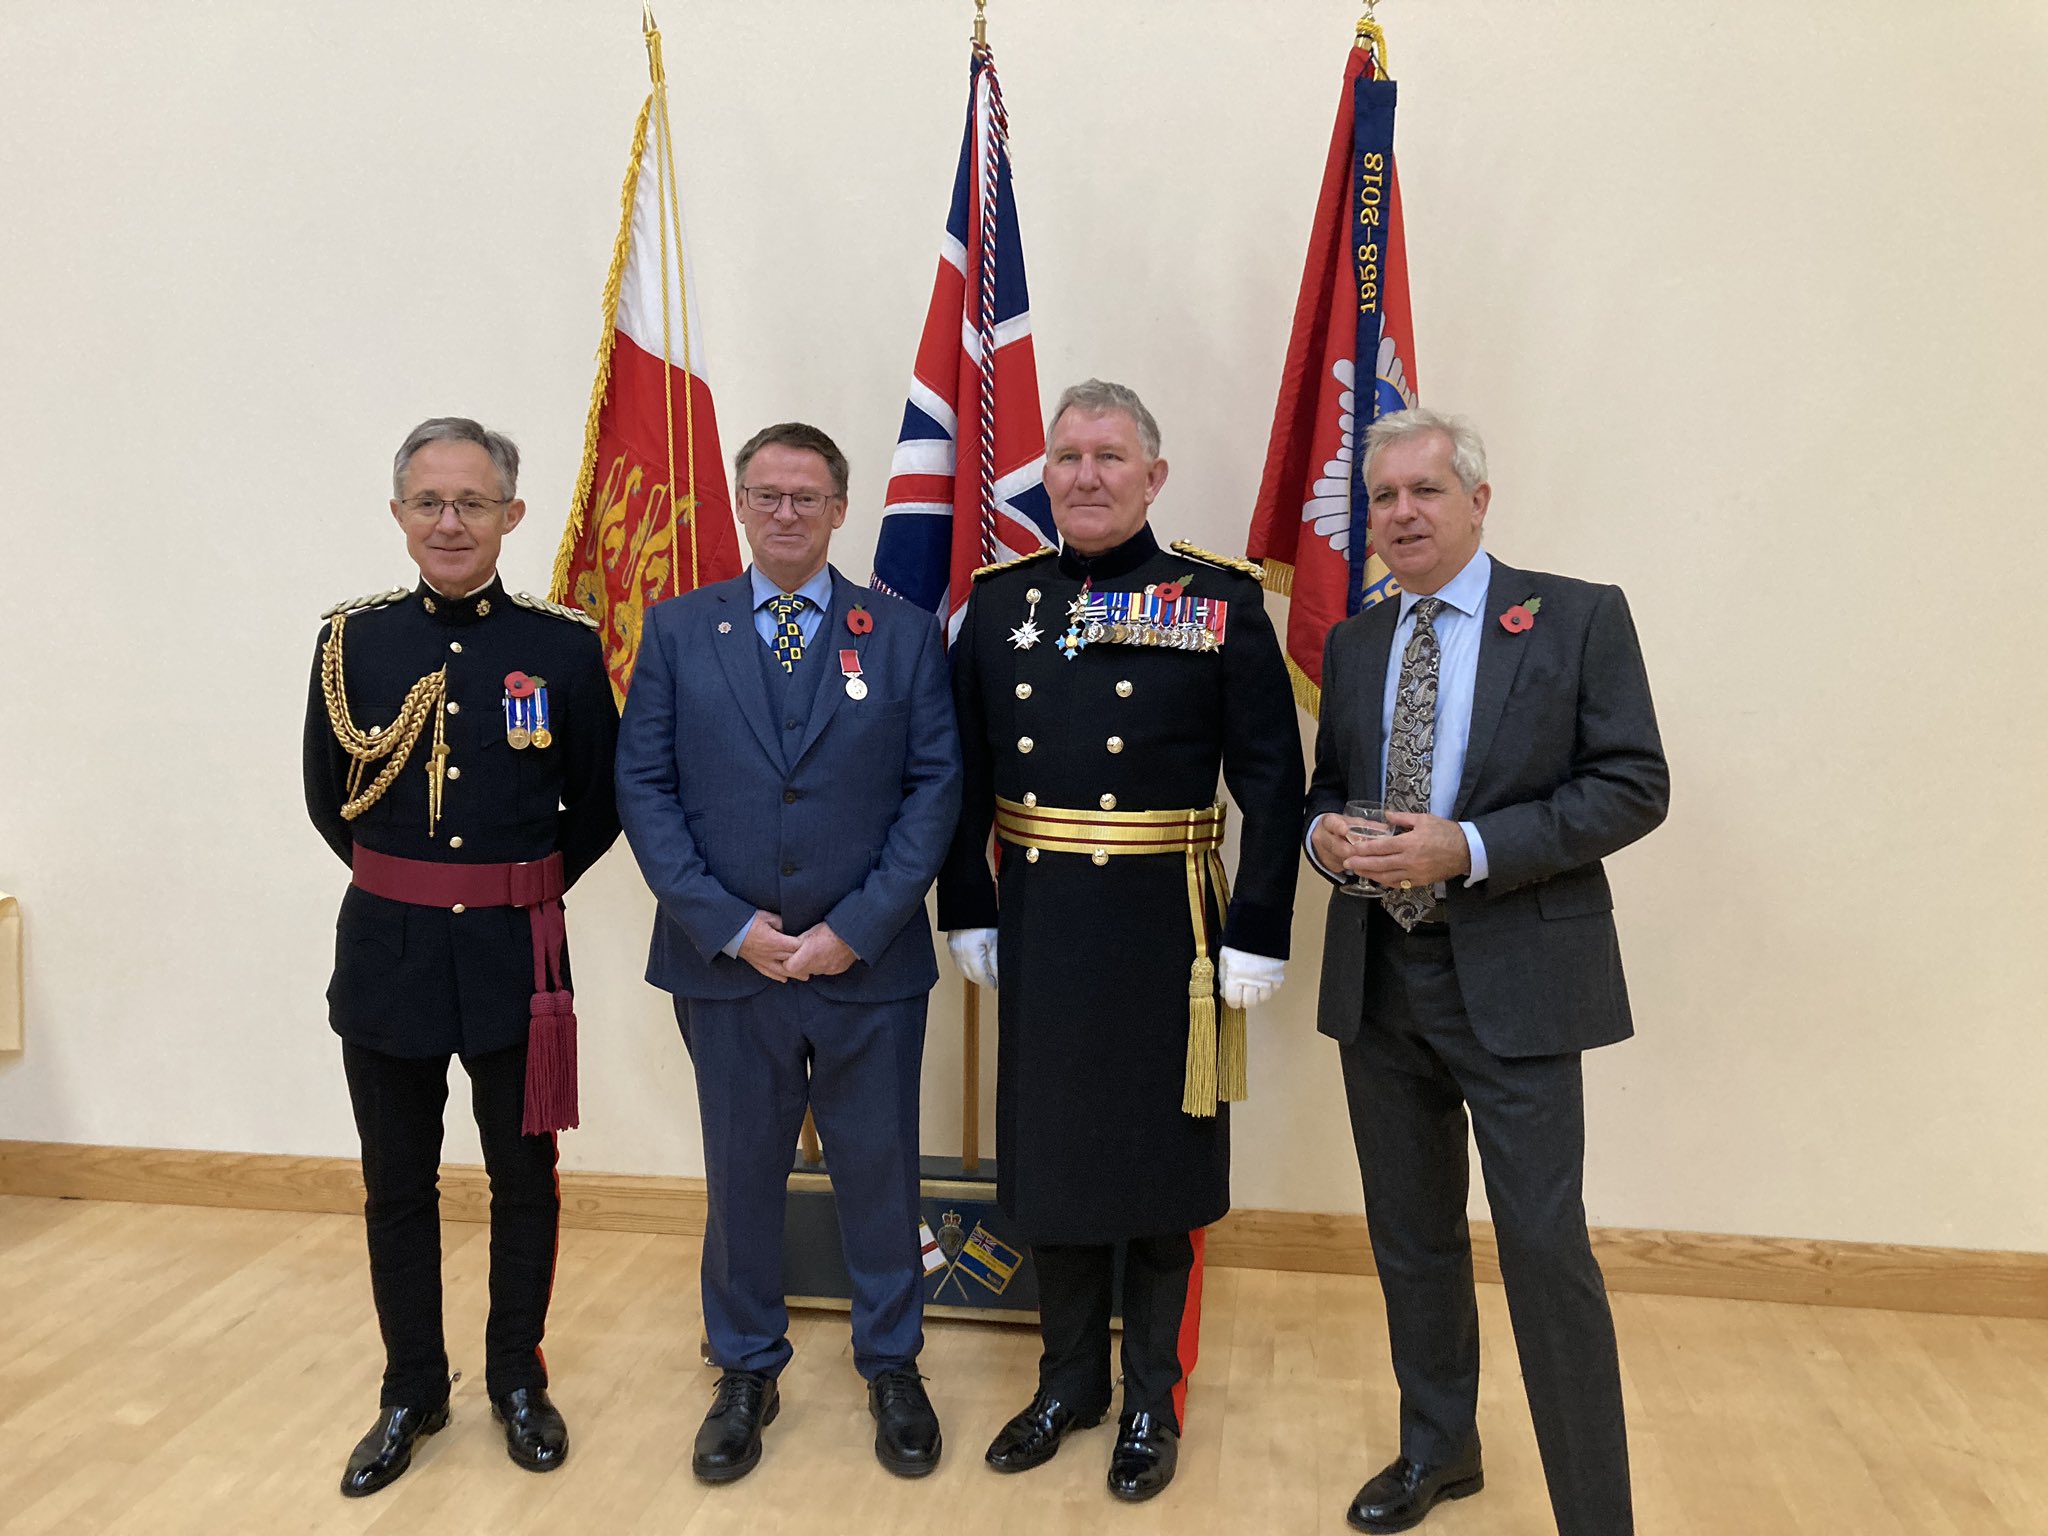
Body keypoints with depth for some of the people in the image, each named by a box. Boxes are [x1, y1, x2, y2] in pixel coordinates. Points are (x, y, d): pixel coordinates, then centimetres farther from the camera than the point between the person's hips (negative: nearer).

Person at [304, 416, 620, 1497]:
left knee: (523, 1179, 11)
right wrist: (402, 882, 7)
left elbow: (600, 804, 4)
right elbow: (327, 799, 10)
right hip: (385, 952, 2)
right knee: (397, 1186, 13)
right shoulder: (352, 641, 0)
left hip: (514, 959, -1)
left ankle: (518, 1380, 32)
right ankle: (412, 1392, 33)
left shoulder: (564, 647, -4)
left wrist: (531, 883, 3)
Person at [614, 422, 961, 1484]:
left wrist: (856, 928, -12)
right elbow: (644, 787, 0)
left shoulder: (905, 635, 1)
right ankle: (745, 1373, 33)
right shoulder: (678, 631, 4)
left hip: (870, 964, 0)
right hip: (724, 961, 1)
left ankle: (891, 1366, 32)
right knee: (741, 1175, 14)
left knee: (880, 1172, 12)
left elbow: (934, 788, -3)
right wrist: (726, 924, -10)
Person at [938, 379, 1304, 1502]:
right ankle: (1069, 1379, 34)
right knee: (1046, 1155, 13)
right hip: (1038, 925, 4)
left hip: (1164, 932, -3)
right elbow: (966, 773, 8)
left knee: (1158, 1163, 9)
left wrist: (1258, 936, -10)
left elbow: (1271, 779, -7)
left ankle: (1152, 1400, 29)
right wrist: (968, 913, 5)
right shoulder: (999, 600, 6)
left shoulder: (1220, 600, -4)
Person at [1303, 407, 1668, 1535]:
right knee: (1410, 1237, 17)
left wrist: (1468, 847, -19)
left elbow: (1633, 787, -9)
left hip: (1514, 981, -5)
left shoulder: (1578, 618, -4)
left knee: (1545, 1251, -3)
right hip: (1377, 979, 5)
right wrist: (1325, 833, -7)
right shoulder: (1352, 644, 11)